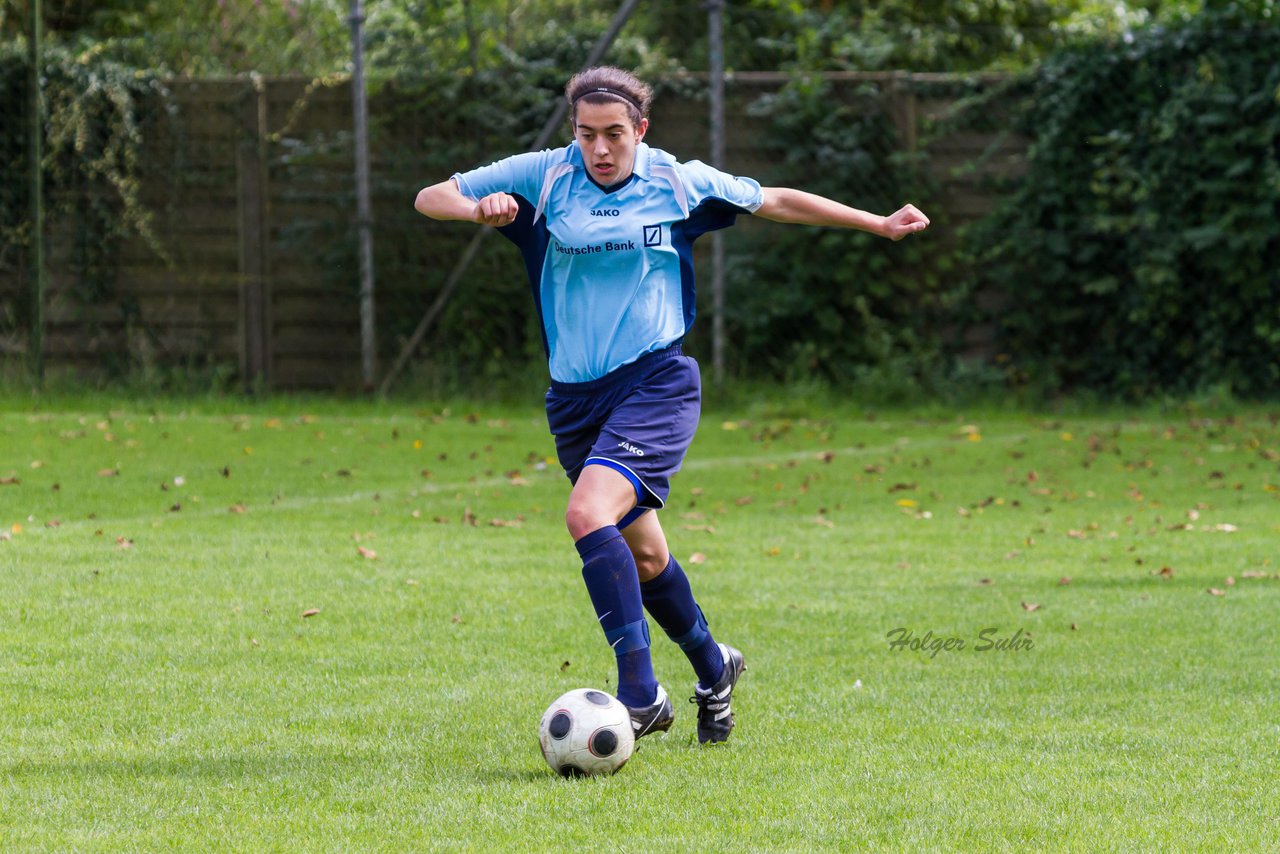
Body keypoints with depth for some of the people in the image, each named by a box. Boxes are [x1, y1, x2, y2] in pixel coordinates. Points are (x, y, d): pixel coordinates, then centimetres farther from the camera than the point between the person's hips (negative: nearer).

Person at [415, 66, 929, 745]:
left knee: (589, 513, -27)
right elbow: (430, 198, 4)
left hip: (656, 383, -4)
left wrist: (879, 224, 17)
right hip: (575, 397, 4)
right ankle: (713, 670, 40)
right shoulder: (543, 177, 2)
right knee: (642, 553, 14)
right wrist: (478, 208, -18)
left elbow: (777, 202, 14)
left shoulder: (677, 182, 1)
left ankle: (640, 694, -28)